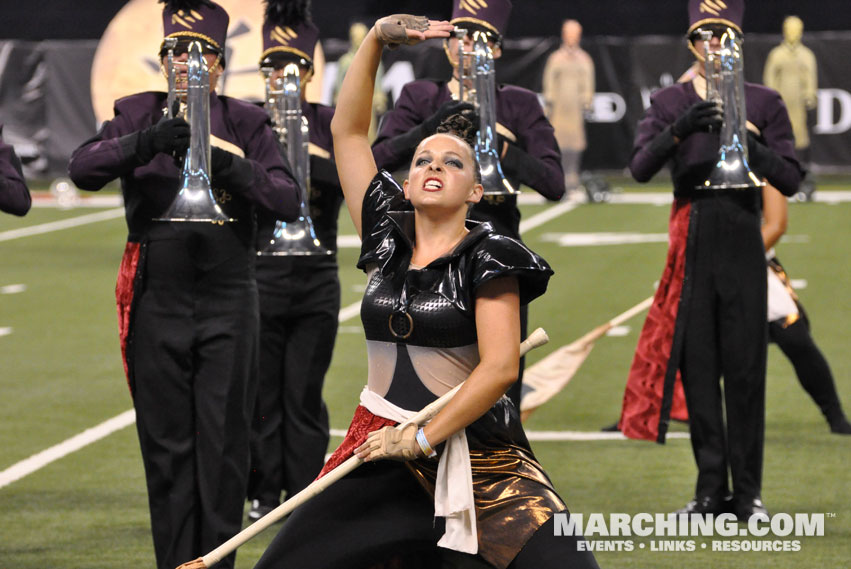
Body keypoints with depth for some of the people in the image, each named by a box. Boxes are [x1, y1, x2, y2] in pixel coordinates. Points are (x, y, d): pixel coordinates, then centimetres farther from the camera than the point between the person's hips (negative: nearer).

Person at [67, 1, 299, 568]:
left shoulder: (247, 123, 6)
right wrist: (144, 143, -26)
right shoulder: (137, 114, 7)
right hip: (158, 303, 0)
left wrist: (232, 165, -21)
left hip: (228, 303, 0)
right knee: (167, 447, 3)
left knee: (224, 445, -1)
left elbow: (288, 202, -4)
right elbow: (82, 168, -10)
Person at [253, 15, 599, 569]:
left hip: (477, 453, -4)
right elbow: (347, 131, 10)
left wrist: (422, 439, -13)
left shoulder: (486, 255, -3)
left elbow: (500, 366, -12)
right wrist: (377, 38, 3)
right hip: (383, 451, 4)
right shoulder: (388, 241, 10)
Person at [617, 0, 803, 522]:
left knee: (746, 371, -2)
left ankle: (749, 493, 4)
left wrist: (750, 146, -17)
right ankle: (711, 490, 8)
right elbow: (640, 168, -6)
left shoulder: (764, 102, 5)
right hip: (692, 249, 1)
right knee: (697, 370, 1)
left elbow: (790, 180, 0)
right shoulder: (670, 103, 7)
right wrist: (678, 131, -23)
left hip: (743, 248, -1)